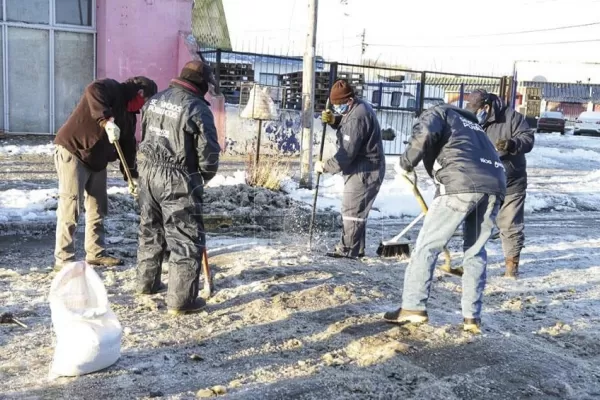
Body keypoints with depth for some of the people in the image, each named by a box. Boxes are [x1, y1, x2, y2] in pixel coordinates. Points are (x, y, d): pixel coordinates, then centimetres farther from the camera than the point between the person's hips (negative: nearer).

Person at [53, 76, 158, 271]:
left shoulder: (129, 114, 12)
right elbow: (93, 90, -36)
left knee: (98, 208, 11)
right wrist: (106, 120, -43)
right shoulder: (111, 88, -12)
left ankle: (96, 254, 22)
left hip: (97, 160, 9)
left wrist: (131, 176, 8)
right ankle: (63, 259, -3)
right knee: (70, 209, -8)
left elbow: (128, 146, 13)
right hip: (72, 151, -9)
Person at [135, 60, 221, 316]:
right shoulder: (198, 109, -13)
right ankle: (181, 300, 3)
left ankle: (147, 283, 35)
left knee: (150, 230, 21)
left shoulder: (154, 100, 10)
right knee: (186, 239, 0)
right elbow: (209, 152, -13)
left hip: (148, 173, 8)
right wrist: (203, 177, 5)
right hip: (178, 180, -7)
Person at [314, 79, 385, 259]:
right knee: (356, 210, 15)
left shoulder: (356, 117, -24)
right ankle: (355, 248, 23)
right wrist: (333, 120, 1)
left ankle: (349, 249, 1)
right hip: (364, 168, 11)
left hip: (364, 171, -11)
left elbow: (347, 153, -25)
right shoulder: (358, 107, 9)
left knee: (352, 210, -6)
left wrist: (325, 167, -16)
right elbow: (346, 126, 23)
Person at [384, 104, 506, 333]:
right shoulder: (472, 125, 39)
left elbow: (424, 135, -7)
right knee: (475, 251, 16)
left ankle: (413, 307, 3)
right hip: (494, 185, 7)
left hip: (461, 184, -7)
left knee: (427, 245, 2)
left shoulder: (437, 113, 19)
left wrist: (406, 163, 7)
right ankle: (472, 317, 15)